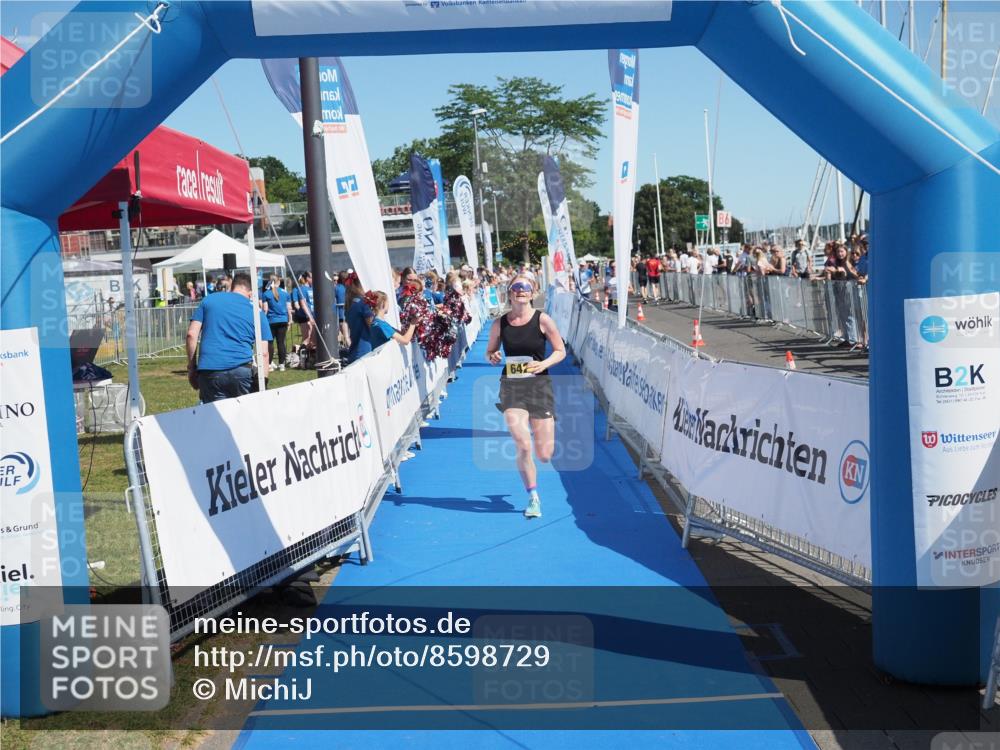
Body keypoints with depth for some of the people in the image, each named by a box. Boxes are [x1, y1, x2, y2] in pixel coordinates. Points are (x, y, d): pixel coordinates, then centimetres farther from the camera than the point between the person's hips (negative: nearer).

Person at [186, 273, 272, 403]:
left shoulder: (209, 300, 17)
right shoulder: (256, 311, 14)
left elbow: (191, 334, 7)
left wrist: (191, 367, 12)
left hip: (208, 370, 1)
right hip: (241, 369, -1)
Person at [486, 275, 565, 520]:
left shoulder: (542, 320, -4)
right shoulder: (500, 323, 1)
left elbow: (561, 351, 1)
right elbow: (490, 352, 14)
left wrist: (544, 364, -18)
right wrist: (492, 357, -10)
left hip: (539, 385, 0)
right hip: (511, 387, 0)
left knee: (544, 455, 0)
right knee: (523, 446, -15)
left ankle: (536, 431, 40)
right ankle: (533, 498, 6)